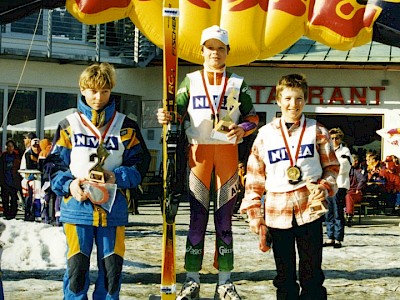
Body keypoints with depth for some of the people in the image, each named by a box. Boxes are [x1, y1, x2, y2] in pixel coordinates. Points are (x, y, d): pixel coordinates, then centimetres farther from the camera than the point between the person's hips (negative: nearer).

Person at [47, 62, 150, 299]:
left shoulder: (125, 127, 9)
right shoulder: (69, 126, 8)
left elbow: (138, 166, 6)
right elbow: (55, 165, 6)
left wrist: (117, 177, -13)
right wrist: (69, 185, -13)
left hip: (113, 208, 1)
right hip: (77, 206, -1)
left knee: (113, 266, 0)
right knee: (77, 266, -6)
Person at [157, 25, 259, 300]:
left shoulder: (237, 83, 10)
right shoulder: (191, 81, 10)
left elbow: (253, 118, 9)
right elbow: (178, 113, 5)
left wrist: (242, 129, -12)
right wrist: (167, 117, -17)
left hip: (228, 153, 0)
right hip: (199, 152, 0)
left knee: (225, 218, 1)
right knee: (197, 217, -2)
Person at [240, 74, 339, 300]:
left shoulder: (317, 132, 4)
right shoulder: (266, 134, 5)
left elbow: (332, 167, 9)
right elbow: (255, 178, 8)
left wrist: (325, 188, -12)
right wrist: (254, 213, 3)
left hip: (310, 210, -1)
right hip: (277, 212, 1)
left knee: (312, 274, 3)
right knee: (285, 276, 10)